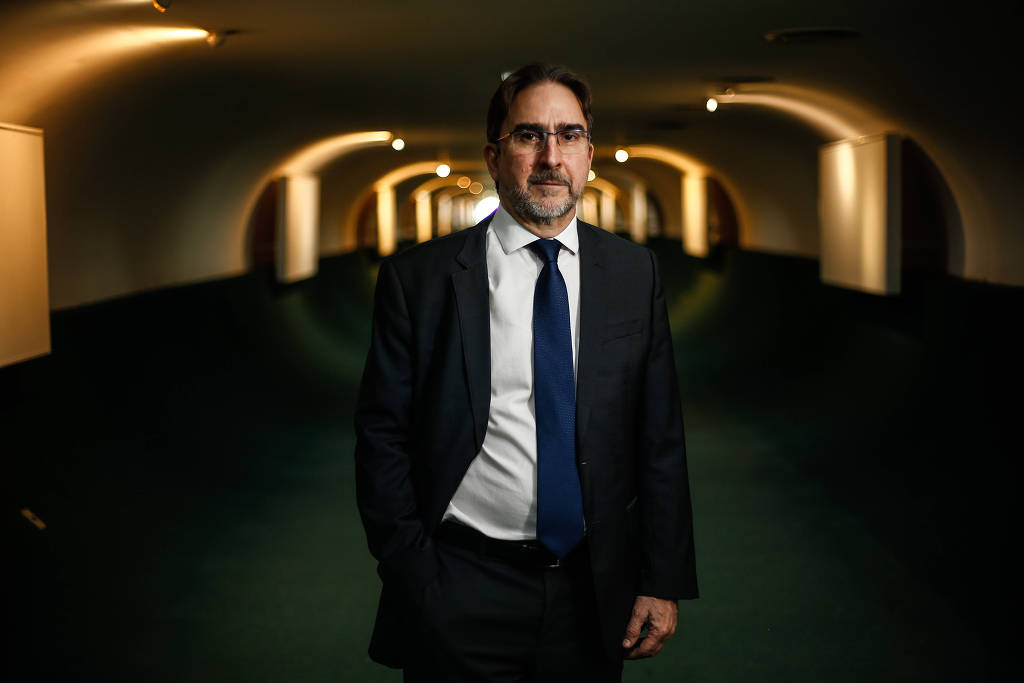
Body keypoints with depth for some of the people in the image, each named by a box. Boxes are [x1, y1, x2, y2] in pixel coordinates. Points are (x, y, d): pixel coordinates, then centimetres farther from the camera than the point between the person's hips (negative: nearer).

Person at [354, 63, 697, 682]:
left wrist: (663, 580, 0)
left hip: (595, 595, 3)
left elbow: (660, 435, 3)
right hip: (462, 596, -2)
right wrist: (413, 579, -8)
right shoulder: (418, 278, -4)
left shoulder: (634, 272, 3)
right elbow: (382, 438, -3)